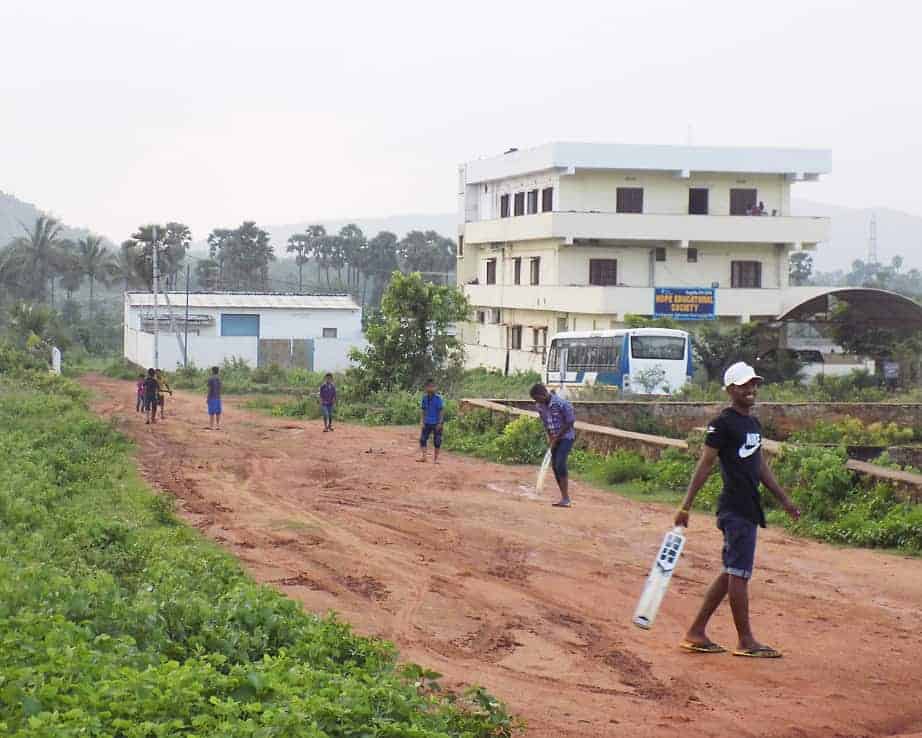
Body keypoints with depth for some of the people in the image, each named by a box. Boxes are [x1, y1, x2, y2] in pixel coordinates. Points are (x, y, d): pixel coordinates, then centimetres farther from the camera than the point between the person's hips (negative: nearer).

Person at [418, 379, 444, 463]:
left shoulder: (438, 398, -12)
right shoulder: (424, 398, 0)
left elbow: (442, 411, -10)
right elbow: (422, 410, 8)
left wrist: (440, 422, -13)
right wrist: (422, 421, 1)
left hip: (436, 423, -4)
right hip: (427, 422, 4)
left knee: (437, 441, 3)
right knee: (423, 439, -4)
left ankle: (435, 458, 13)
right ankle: (423, 456, 0)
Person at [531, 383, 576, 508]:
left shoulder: (561, 403, -23)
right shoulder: (539, 406, -2)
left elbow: (569, 423, -17)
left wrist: (556, 438, -15)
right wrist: (550, 438, -3)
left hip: (566, 436, -7)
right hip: (554, 438, 7)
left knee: (560, 464, -20)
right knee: (554, 466, 4)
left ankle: (566, 498, -19)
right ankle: (564, 498, 12)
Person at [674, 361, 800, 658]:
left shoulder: (753, 423, 18)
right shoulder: (722, 424, -9)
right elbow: (705, 464, -12)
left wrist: (784, 499, 27)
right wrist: (686, 506, -15)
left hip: (749, 509, 9)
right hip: (735, 509, -9)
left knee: (731, 574, 11)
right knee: (739, 574, -4)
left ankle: (696, 633, 16)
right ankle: (745, 641, 1)